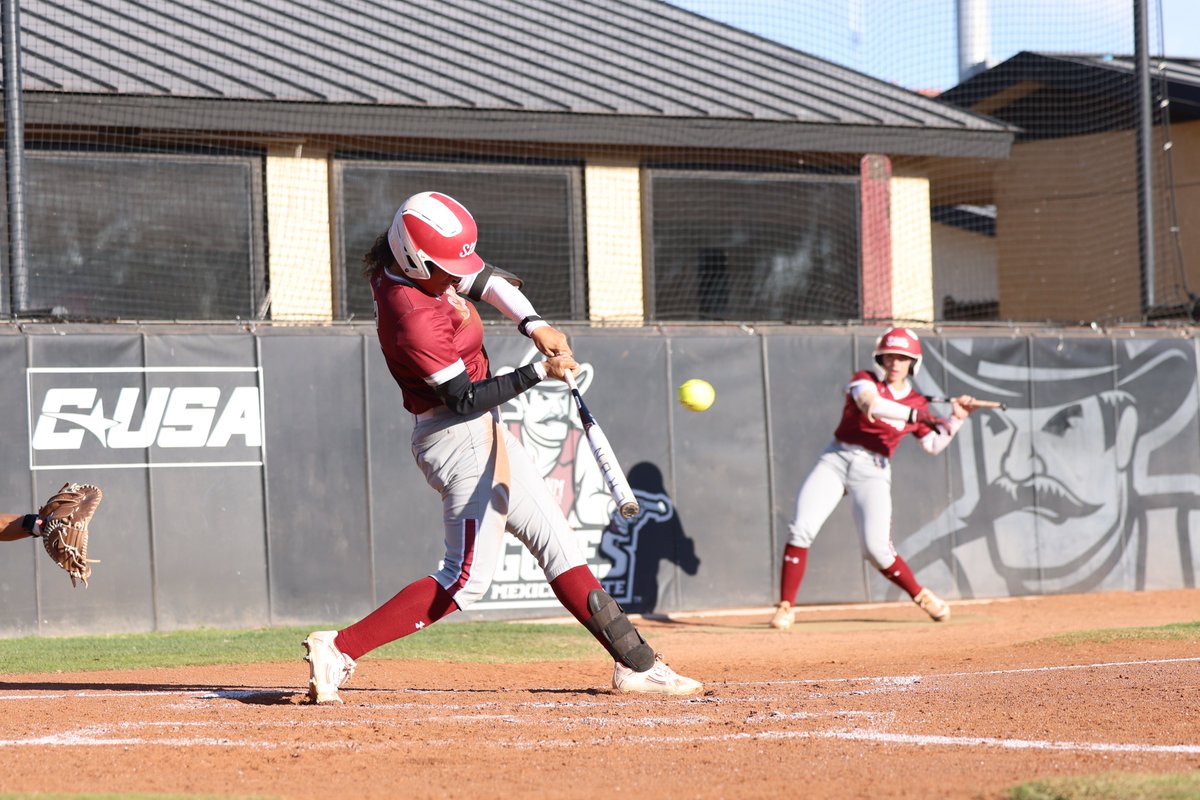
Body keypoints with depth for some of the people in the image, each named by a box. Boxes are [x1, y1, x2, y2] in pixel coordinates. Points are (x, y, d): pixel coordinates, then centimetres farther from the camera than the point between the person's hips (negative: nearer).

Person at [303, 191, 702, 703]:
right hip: (458, 436, -11)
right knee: (466, 578, -12)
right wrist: (541, 372, -22)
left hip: (482, 433, 11)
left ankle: (635, 662, 16)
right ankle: (340, 649, -11)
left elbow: (486, 279, 8)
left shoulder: (397, 266, -1)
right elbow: (465, 397, -23)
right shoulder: (413, 318, -28)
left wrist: (534, 325, -7)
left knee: (556, 543, 12)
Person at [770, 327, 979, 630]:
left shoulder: (917, 403, 10)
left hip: (873, 472, 1)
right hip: (836, 460, -1)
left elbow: (933, 446, 14)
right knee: (801, 529, -15)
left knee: (877, 549, -11)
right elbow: (871, 404, -23)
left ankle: (921, 596, 14)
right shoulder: (864, 381, -1)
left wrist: (956, 419, 6)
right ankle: (785, 607, -9)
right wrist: (914, 415, -26)